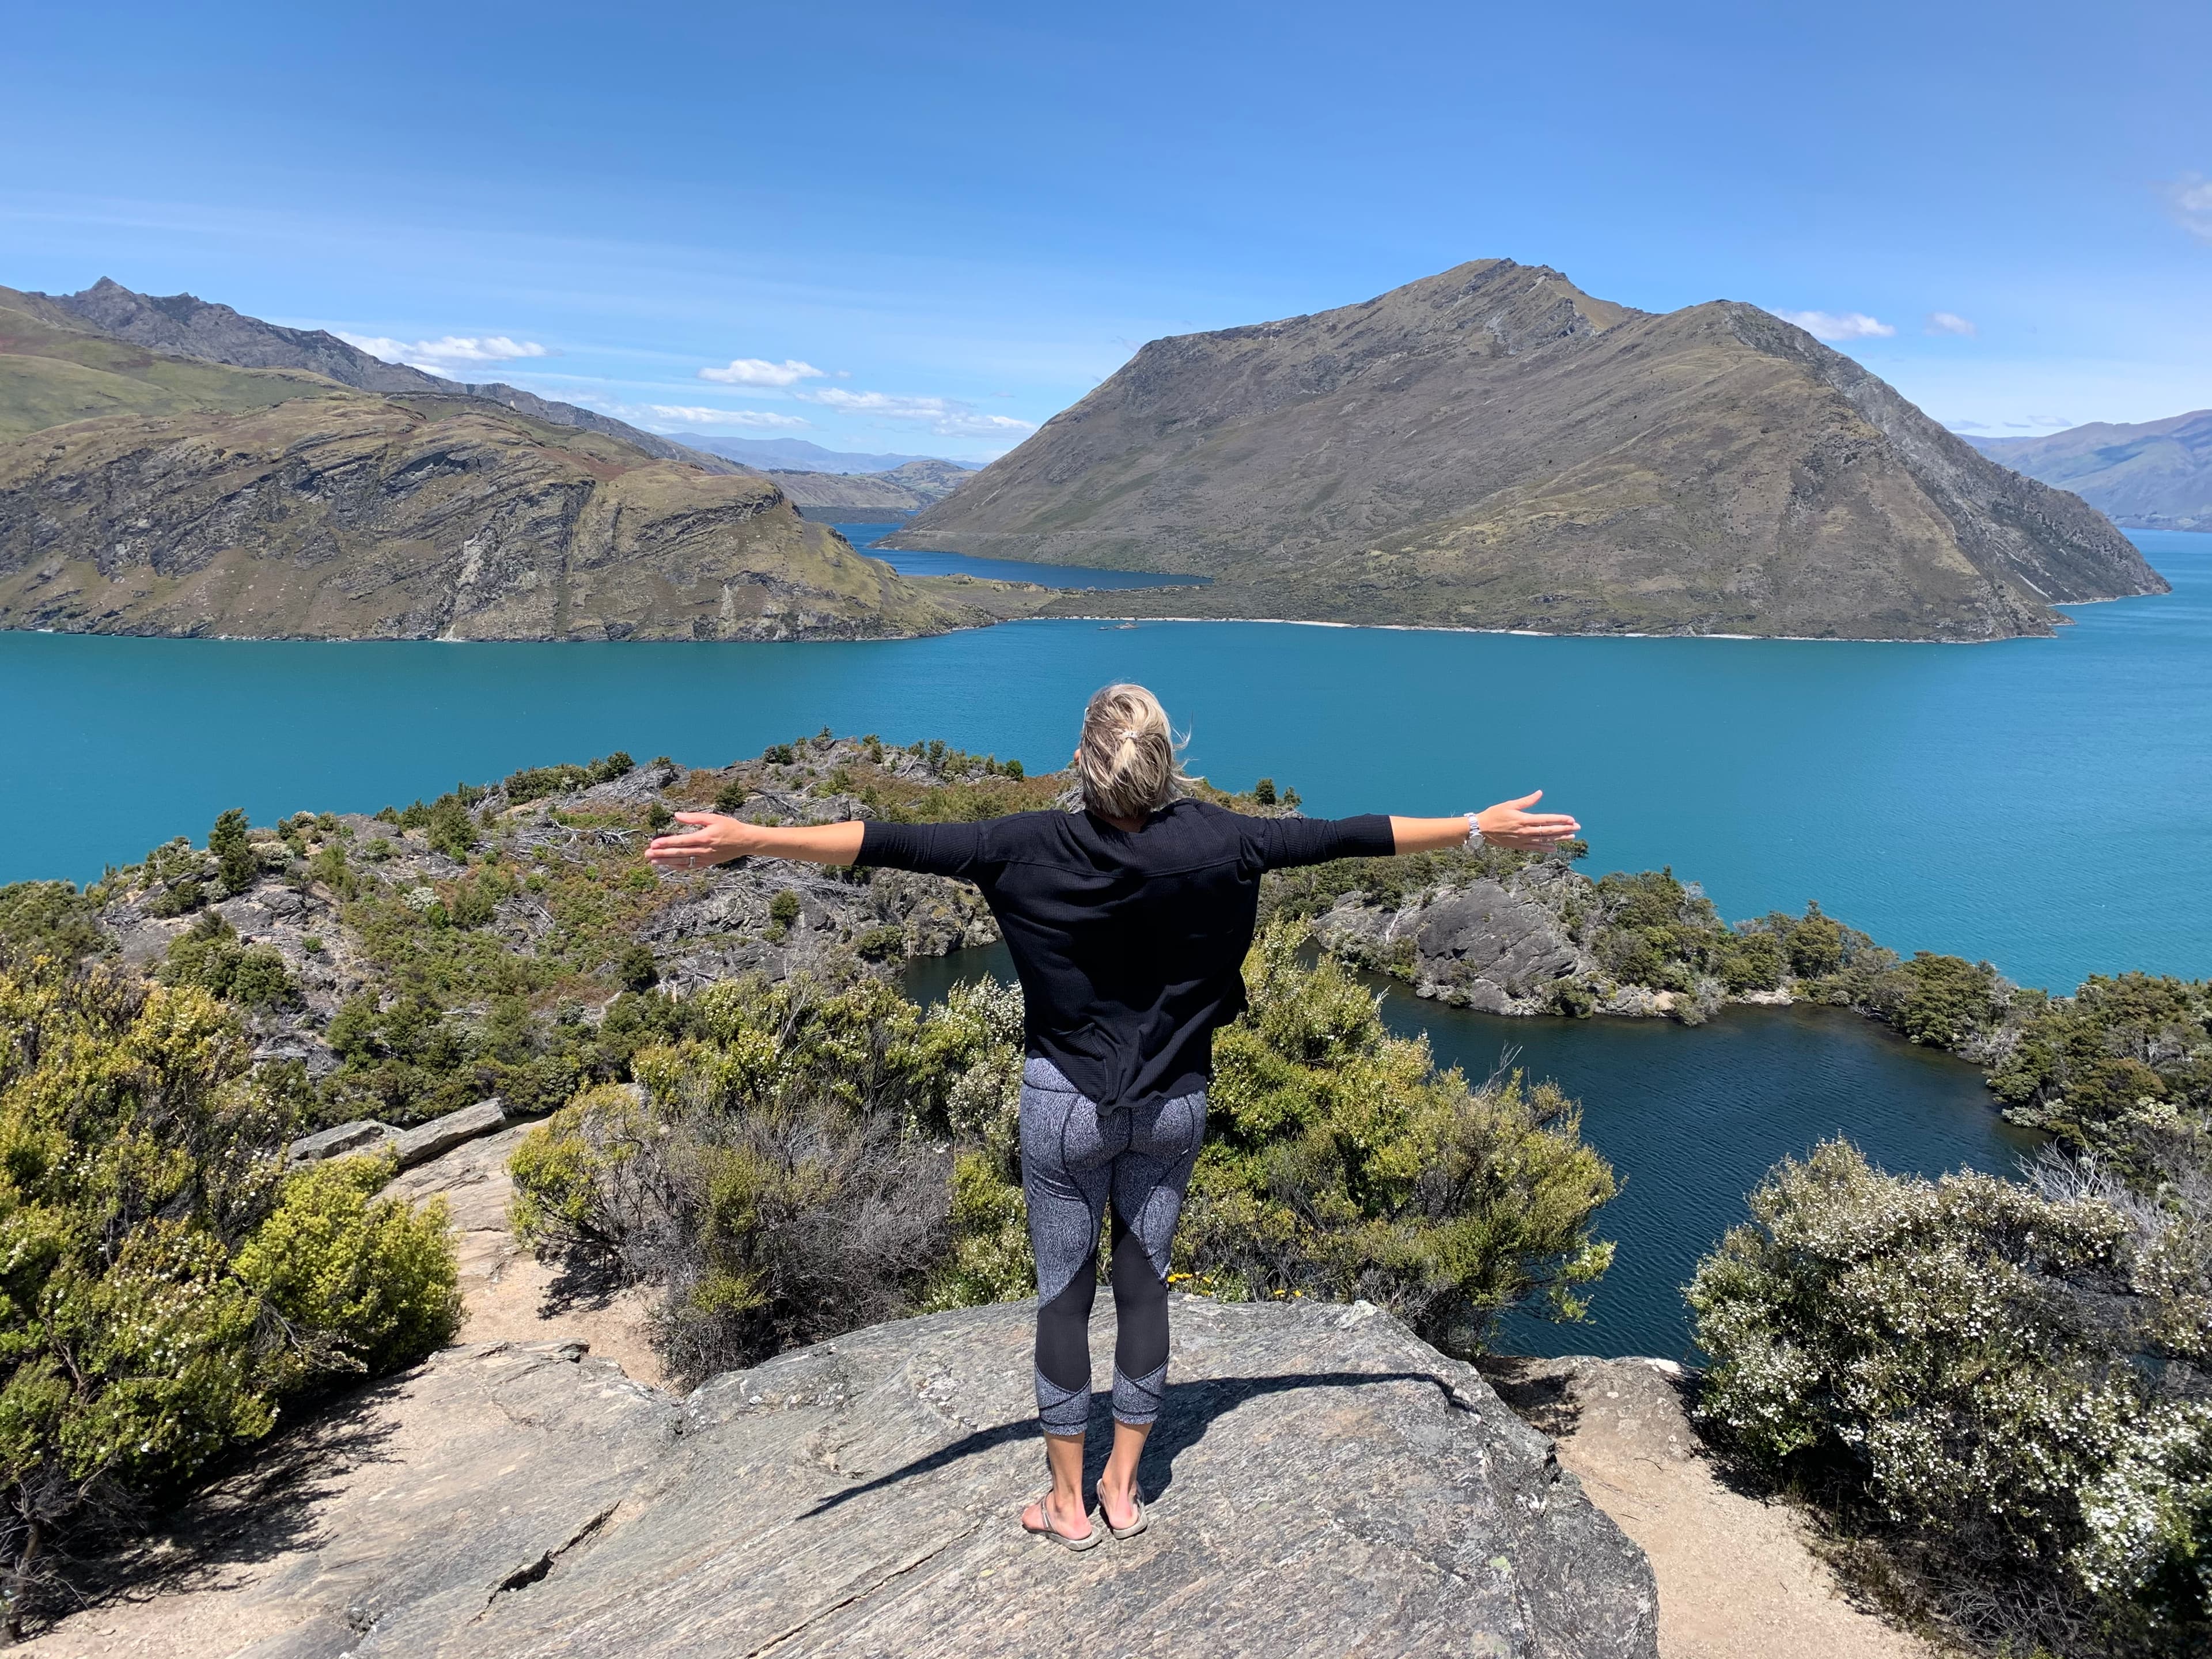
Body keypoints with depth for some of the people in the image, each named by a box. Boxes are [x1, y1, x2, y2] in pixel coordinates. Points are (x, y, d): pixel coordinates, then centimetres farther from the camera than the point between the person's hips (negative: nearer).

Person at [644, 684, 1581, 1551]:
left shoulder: (1035, 850, -17)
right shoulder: (1215, 843, -11)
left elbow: (897, 845, -20)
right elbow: (1342, 838, -5)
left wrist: (748, 840, -18)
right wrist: (1481, 830, 5)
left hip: (1067, 1105, -2)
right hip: (1173, 1105, 3)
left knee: (1064, 1294, 11)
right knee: (1143, 1284, 16)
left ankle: (1069, 1502, 24)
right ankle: (1124, 1489, 29)